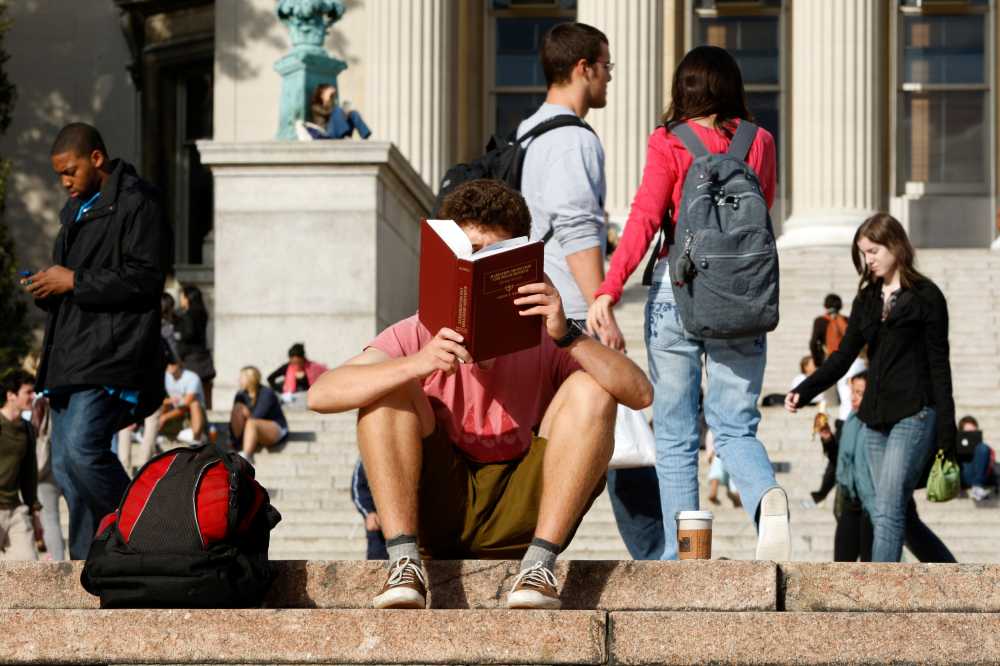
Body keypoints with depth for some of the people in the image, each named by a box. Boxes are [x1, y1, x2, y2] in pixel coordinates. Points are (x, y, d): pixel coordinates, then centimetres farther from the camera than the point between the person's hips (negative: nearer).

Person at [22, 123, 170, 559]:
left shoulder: (137, 205, -6)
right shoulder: (77, 210, 23)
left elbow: (145, 277, -16)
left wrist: (74, 281, -15)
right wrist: (47, 287, 9)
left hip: (109, 357, -10)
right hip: (70, 358, 10)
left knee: (83, 449, -23)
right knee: (65, 468, 6)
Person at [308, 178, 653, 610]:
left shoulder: (544, 337, -1)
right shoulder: (419, 336, -1)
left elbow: (640, 393, -17)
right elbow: (321, 395, -17)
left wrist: (568, 337, -32)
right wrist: (418, 364, -33)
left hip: (521, 518, 0)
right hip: (438, 512, 0)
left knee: (590, 389, -17)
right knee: (388, 385, -16)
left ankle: (539, 564, -24)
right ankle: (404, 563, -24)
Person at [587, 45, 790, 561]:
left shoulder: (668, 144, -2)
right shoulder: (759, 142, 7)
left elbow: (644, 220, -15)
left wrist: (608, 291, -21)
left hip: (677, 288, -2)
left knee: (675, 438, 7)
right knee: (736, 428, 6)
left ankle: (679, 559, 4)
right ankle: (767, 499, -26)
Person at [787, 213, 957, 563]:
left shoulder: (926, 297, -1)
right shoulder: (866, 300, 16)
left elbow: (939, 365, -3)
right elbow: (844, 356, 14)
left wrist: (946, 431, -8)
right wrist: (804, 391, -1)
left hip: (914, 415, -7)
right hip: (876, 416, 7)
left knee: (887, 511, -16)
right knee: (896, 512, 6)